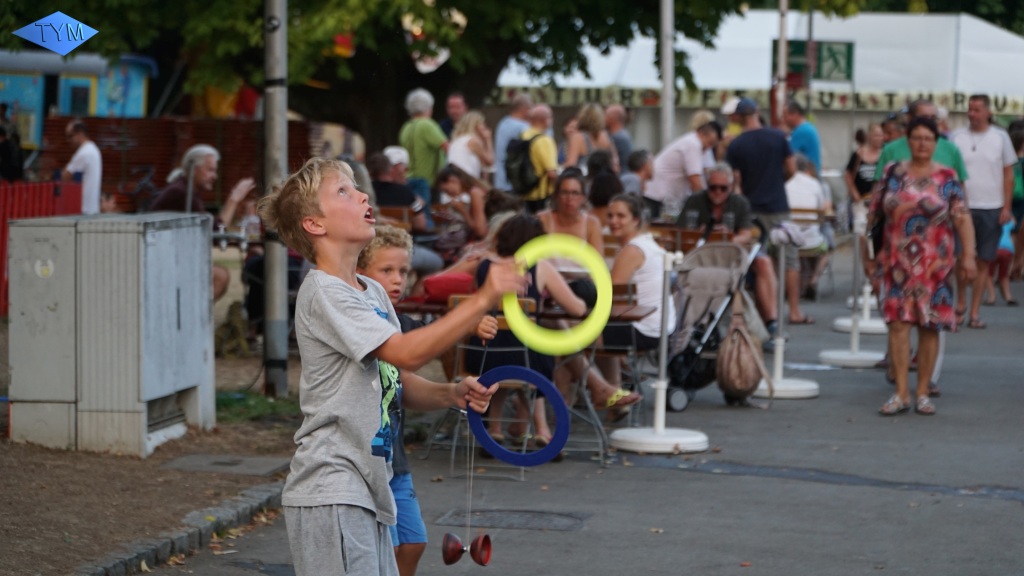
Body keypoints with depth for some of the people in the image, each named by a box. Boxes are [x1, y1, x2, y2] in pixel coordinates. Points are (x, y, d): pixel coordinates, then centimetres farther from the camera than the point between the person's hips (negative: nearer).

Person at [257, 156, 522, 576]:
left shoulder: (374, 293, 16)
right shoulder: (323, 293, -14)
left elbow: (397, 384, 18)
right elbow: (407, 352, -24)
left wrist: (452, 394, -2)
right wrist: (483, 300, -25)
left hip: (368, 492, 9)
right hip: (331, 494, -9)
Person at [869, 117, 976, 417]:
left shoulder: (947, 177, 2)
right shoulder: (893, 173, 7)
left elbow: (963, 219, -4)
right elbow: (875, 209, 12)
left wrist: (968, 254, -13)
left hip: (935, 264, -1)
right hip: (899, 262, 1)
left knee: (930, 326, 3)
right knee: (898, 322, -7)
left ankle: (922, 393, 13)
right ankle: (901, 393, -5)